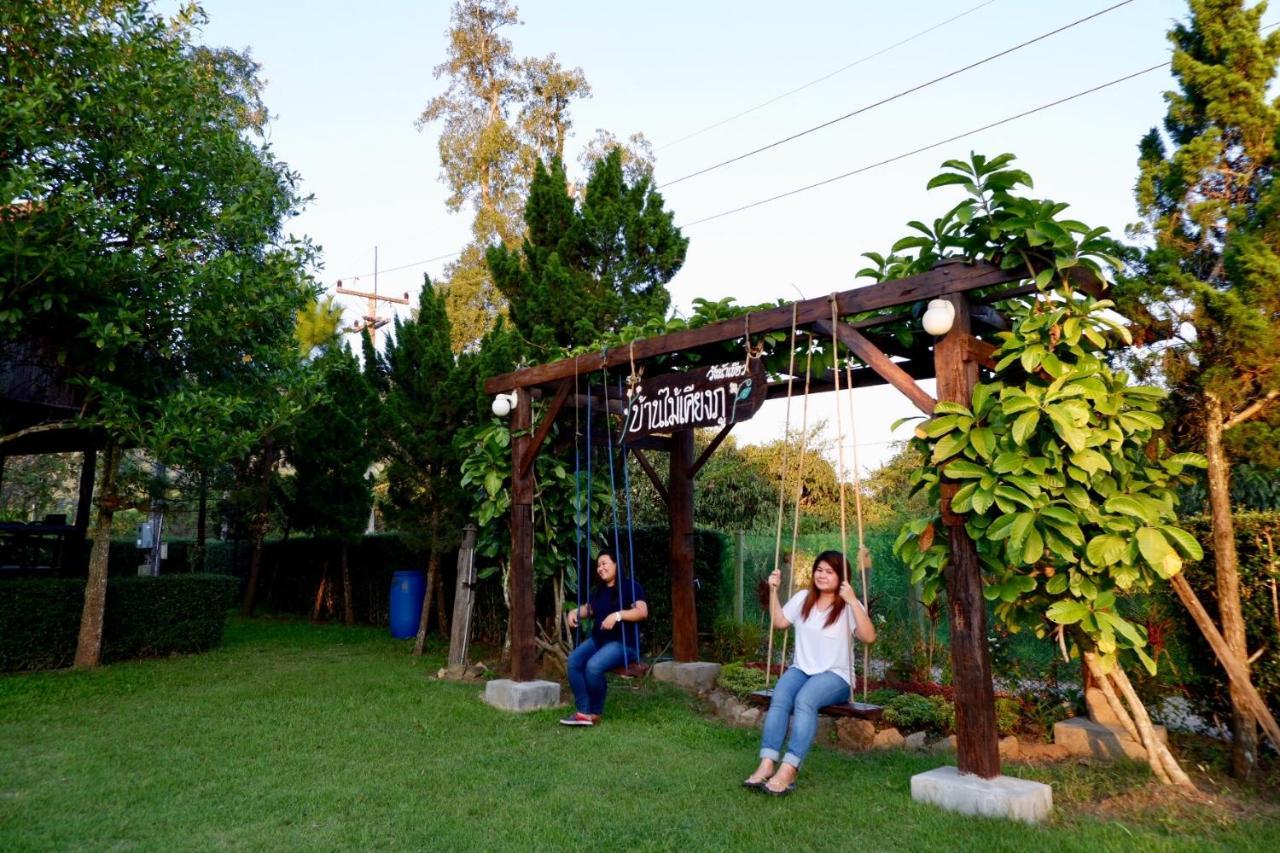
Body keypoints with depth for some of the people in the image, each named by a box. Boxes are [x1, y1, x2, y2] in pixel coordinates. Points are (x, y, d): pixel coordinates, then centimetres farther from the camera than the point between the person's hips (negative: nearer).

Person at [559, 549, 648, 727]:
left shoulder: (630, 585, -4)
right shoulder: (598, 590, 20)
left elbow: (643, 611, -16)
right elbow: (588, 608, 33)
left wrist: (617, 615, -27)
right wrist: (575, 612, 10)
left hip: (623, 642, -7)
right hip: (597, 639, 7)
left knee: (593, 666, -32)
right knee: (573, 661, -21)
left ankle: (595, 712, -10)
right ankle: (583, 711, -21)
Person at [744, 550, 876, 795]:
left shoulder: (848, 607, -2)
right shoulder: (803, 598, 12)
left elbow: (869, 637, -18)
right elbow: (779, 621, 22)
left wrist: (853, 601, -25)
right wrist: (773, 591, 13)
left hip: (835, 675, -4)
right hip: (801, 669, 4)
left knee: (805, 700, -35)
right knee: (779, 698, -29)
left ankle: (788, 771, -41)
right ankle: (767, 764, -37)